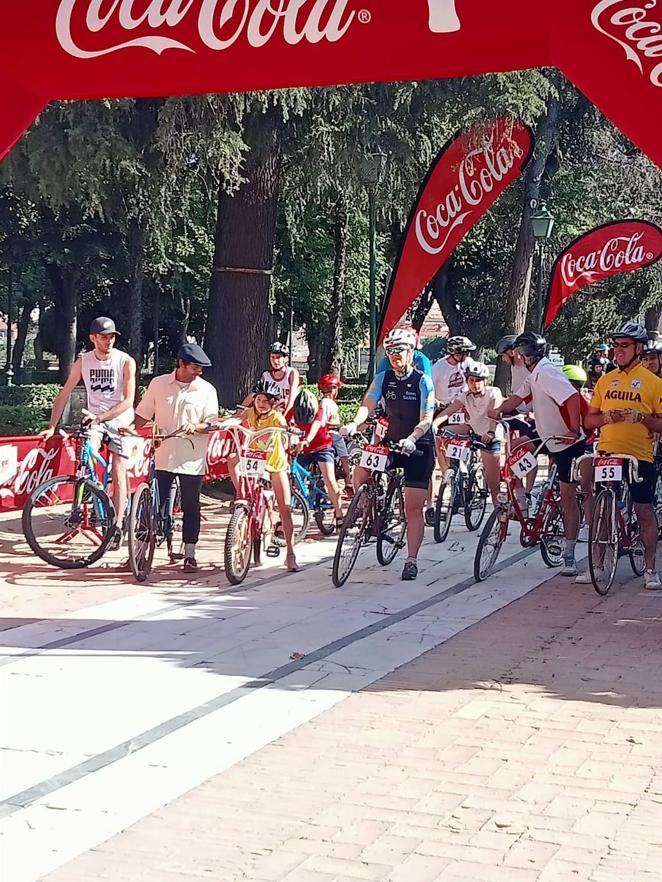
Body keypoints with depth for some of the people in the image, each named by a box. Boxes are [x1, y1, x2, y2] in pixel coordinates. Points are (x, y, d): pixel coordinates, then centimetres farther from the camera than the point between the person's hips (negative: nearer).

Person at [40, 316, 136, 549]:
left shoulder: (126, 362, -12)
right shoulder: (83, 362, -3)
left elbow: (128, 401, -16)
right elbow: (64, 395, 1)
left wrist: (102, 417, -26)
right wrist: (52, 426, -7)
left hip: (120, 420, -2)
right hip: (94, 419, 2)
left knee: (118, 475, -5)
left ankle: (118, 526, 2)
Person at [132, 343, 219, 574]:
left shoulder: (206, 390, 2)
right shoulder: (158, 384, 3)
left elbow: (211, 424, 0)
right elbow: (142, 415, 9)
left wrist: (196, 427, -19)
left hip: (192, 459, 0)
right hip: (163, 457, 0)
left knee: (191, 507, 5)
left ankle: (190, 555, 15)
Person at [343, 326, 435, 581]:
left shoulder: (423, 381, -11)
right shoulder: (383, 378, 1)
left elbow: (426, 420, -18)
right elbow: (368, 406, -10)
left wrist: (411, 439, -37)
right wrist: (354, 423, -31)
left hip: (418, 446, -4)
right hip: (391, 441, 4)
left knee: (413, 507, -5)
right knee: (360, 474, -20)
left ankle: (412, 561, 4)